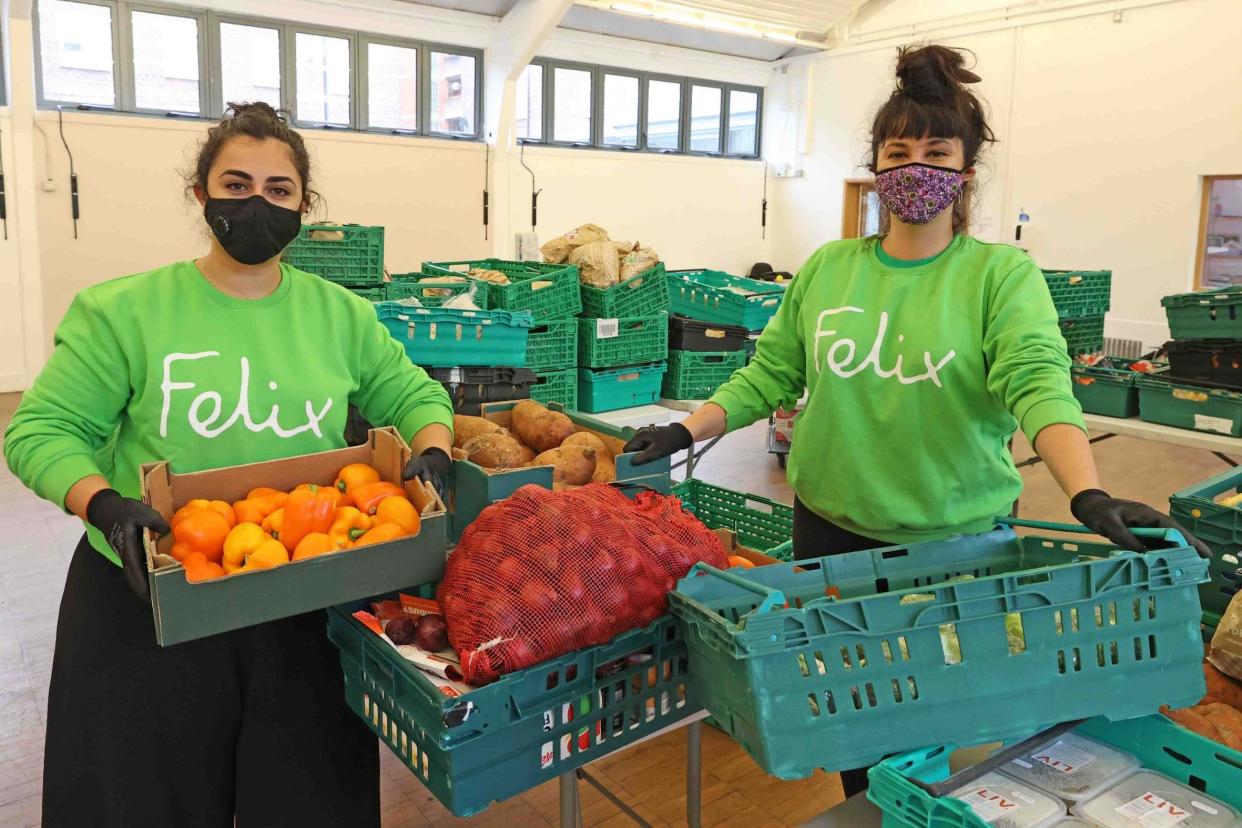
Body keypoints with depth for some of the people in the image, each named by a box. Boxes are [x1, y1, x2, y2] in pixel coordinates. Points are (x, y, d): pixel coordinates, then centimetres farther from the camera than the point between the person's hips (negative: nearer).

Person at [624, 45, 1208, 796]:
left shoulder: (1003, 274, -7)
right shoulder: (828, 269, 3)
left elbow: (1038, 380, -20)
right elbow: (772, 370, 5)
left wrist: (1089, 495, -36)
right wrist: (688, 431, -5)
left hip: (956, 538, -2)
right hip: (831, 527, 3)